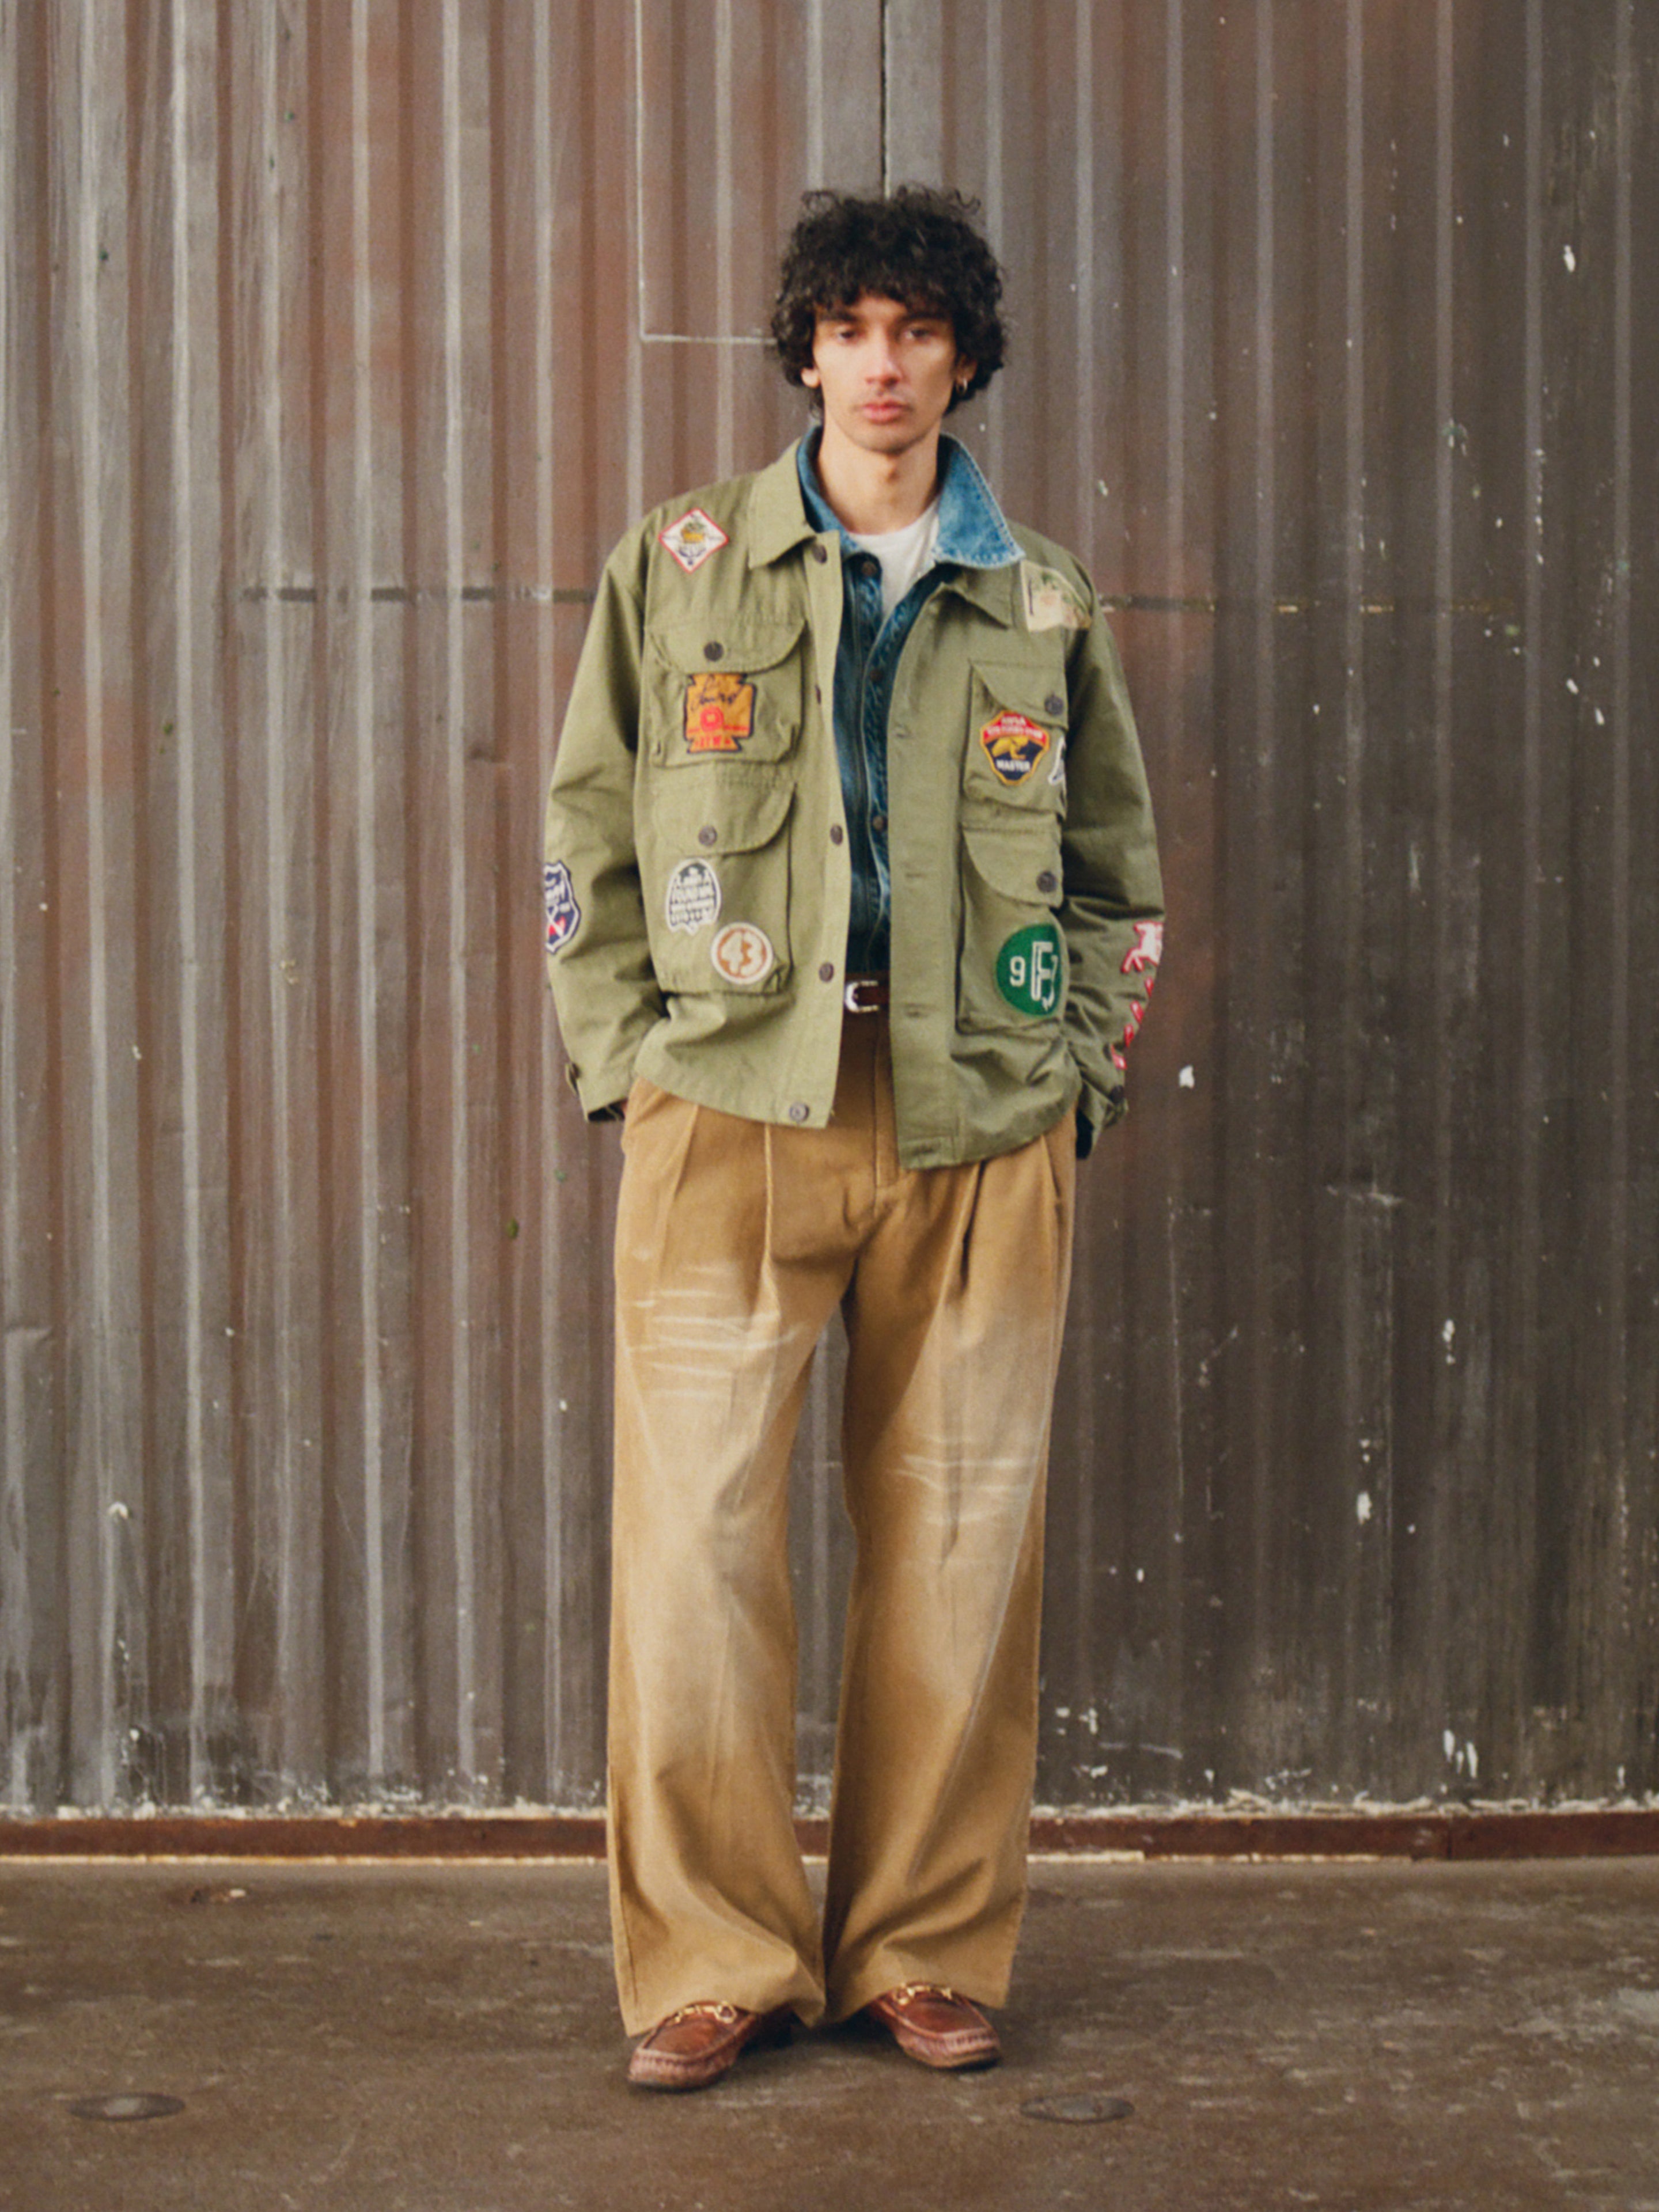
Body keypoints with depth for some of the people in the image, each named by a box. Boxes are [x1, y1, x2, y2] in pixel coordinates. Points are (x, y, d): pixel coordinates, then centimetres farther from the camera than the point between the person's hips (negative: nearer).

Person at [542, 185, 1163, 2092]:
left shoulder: (1042, 607, 13)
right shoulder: (680, 565, 9)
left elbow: (1117, 873, 20)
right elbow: (588, 835, 10)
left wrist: (1078, 1073, 9)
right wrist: (626, 1059, 1)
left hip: (983, 1136, 1)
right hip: (730, 1114, -1)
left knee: (957, 1548, 3)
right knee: (692, 1541, -5)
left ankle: (927, 1950, 17)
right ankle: (715, 1956, 7)